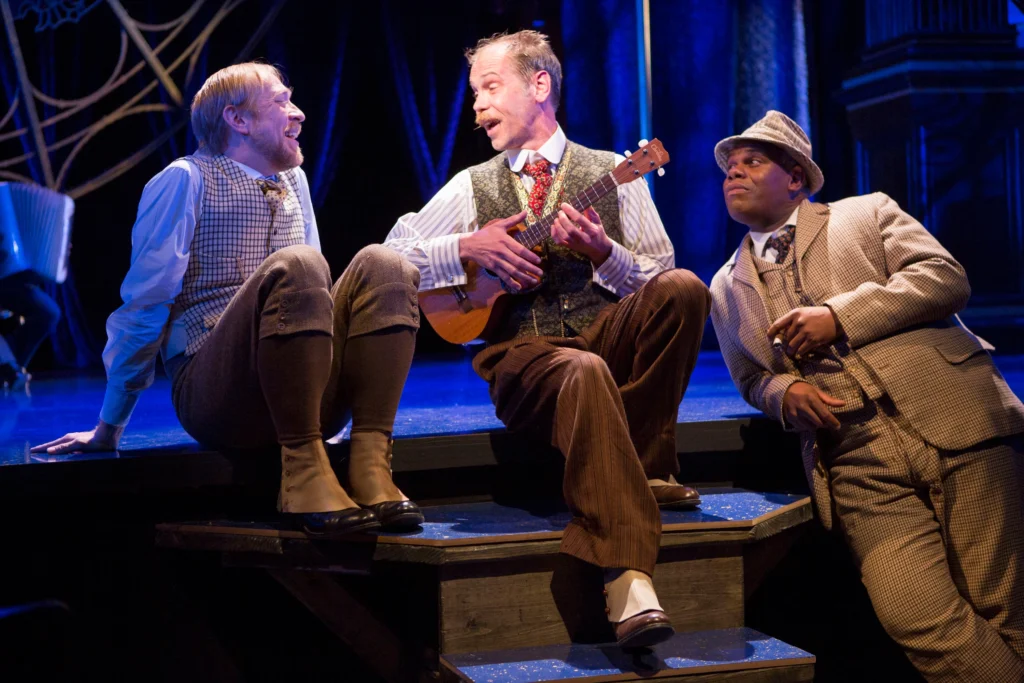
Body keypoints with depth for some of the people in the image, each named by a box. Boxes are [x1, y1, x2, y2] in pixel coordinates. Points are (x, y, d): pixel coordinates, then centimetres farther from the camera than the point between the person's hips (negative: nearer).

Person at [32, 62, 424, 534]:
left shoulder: (294, 182, 22)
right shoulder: (186, 180, 3)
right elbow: (146, 302, 1)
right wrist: (109, 428, 3)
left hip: (309, 400, 6)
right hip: (216, 398, -6)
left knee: (381, 264, -15)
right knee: (296, 264, -30)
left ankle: (371, 462, -26)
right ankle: (303, 471, -32)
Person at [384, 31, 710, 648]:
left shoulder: (612, 173, 14)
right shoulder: (471, 187, 17)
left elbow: (659, 274, 9)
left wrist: (604, 253, -9)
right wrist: (468, 249, -6)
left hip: (609, 335, 2)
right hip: (521, 353, -1)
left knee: (682, 289, -29)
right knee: (585, 372, -38)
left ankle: (635, 470, -15)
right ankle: (628, 580, -48)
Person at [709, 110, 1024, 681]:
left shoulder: (868, 212, 15)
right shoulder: (727, 287, 24)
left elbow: (946, 277, 2)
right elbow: (752, 378, 27)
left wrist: (840, 315, -8)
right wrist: (783, 394, 2)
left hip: (954, 420, -1)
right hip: (857, 466, 2)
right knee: (919, 620, -20)